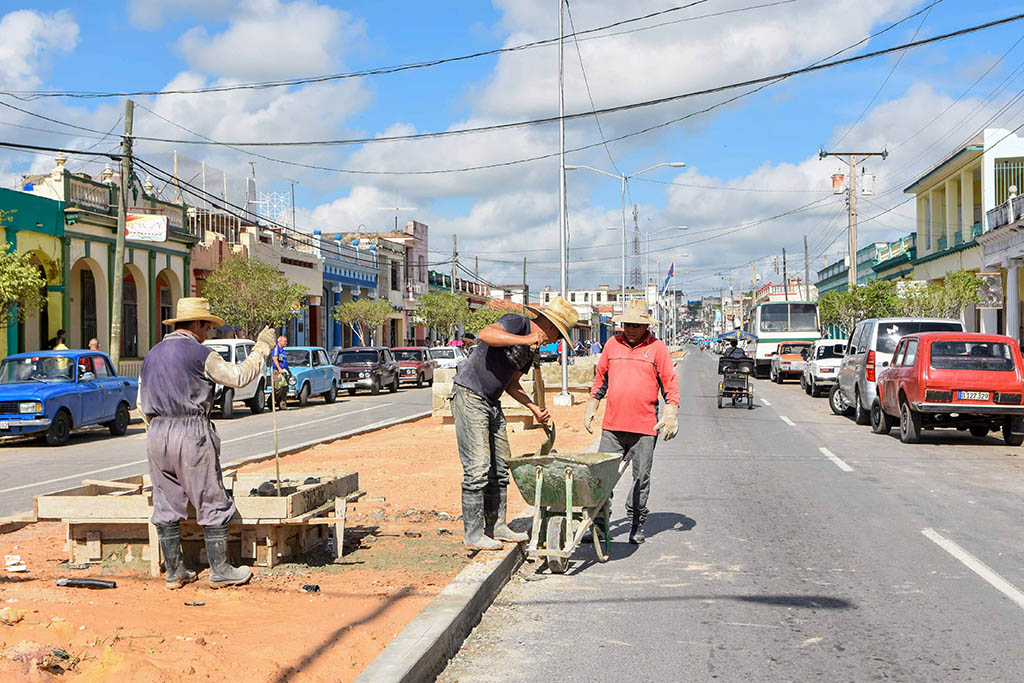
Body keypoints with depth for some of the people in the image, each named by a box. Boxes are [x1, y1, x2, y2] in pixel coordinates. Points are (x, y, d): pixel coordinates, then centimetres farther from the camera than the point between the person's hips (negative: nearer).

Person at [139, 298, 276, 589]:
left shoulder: (152, 355, 14)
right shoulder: (200, 354, -8)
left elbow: (143, 405, 16)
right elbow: (239, 376, -5)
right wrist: (261, 348, 6)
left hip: (157, 434, 7)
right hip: (192, 433, -7)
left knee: (166, 505, 10)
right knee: (212, 503, 2)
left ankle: (174, 572, 14)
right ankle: (220, 570, 6)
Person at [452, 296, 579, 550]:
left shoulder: (532, 350, 14)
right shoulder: (516, 322, -12)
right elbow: (486, 334, -31)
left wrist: (534, 407, 9)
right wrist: (525, 339, -30)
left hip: (492, 403, 10)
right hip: (469, 395, -10)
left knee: (500, 466, 11)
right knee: (478, 467, -10)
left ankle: (496, 526, 21)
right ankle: (473, 534, -4)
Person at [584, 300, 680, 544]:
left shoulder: (657, 348, 2)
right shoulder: (613, 344, 10)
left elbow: (670, 384, 2)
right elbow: (600, 378, 20)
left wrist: (671, 414, -7)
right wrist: (591, 408, 17)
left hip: (645, 427, -2)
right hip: (612, 426, 2)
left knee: (641, 478, 4)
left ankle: (636, 525, 14)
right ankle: (599, 522, 8)